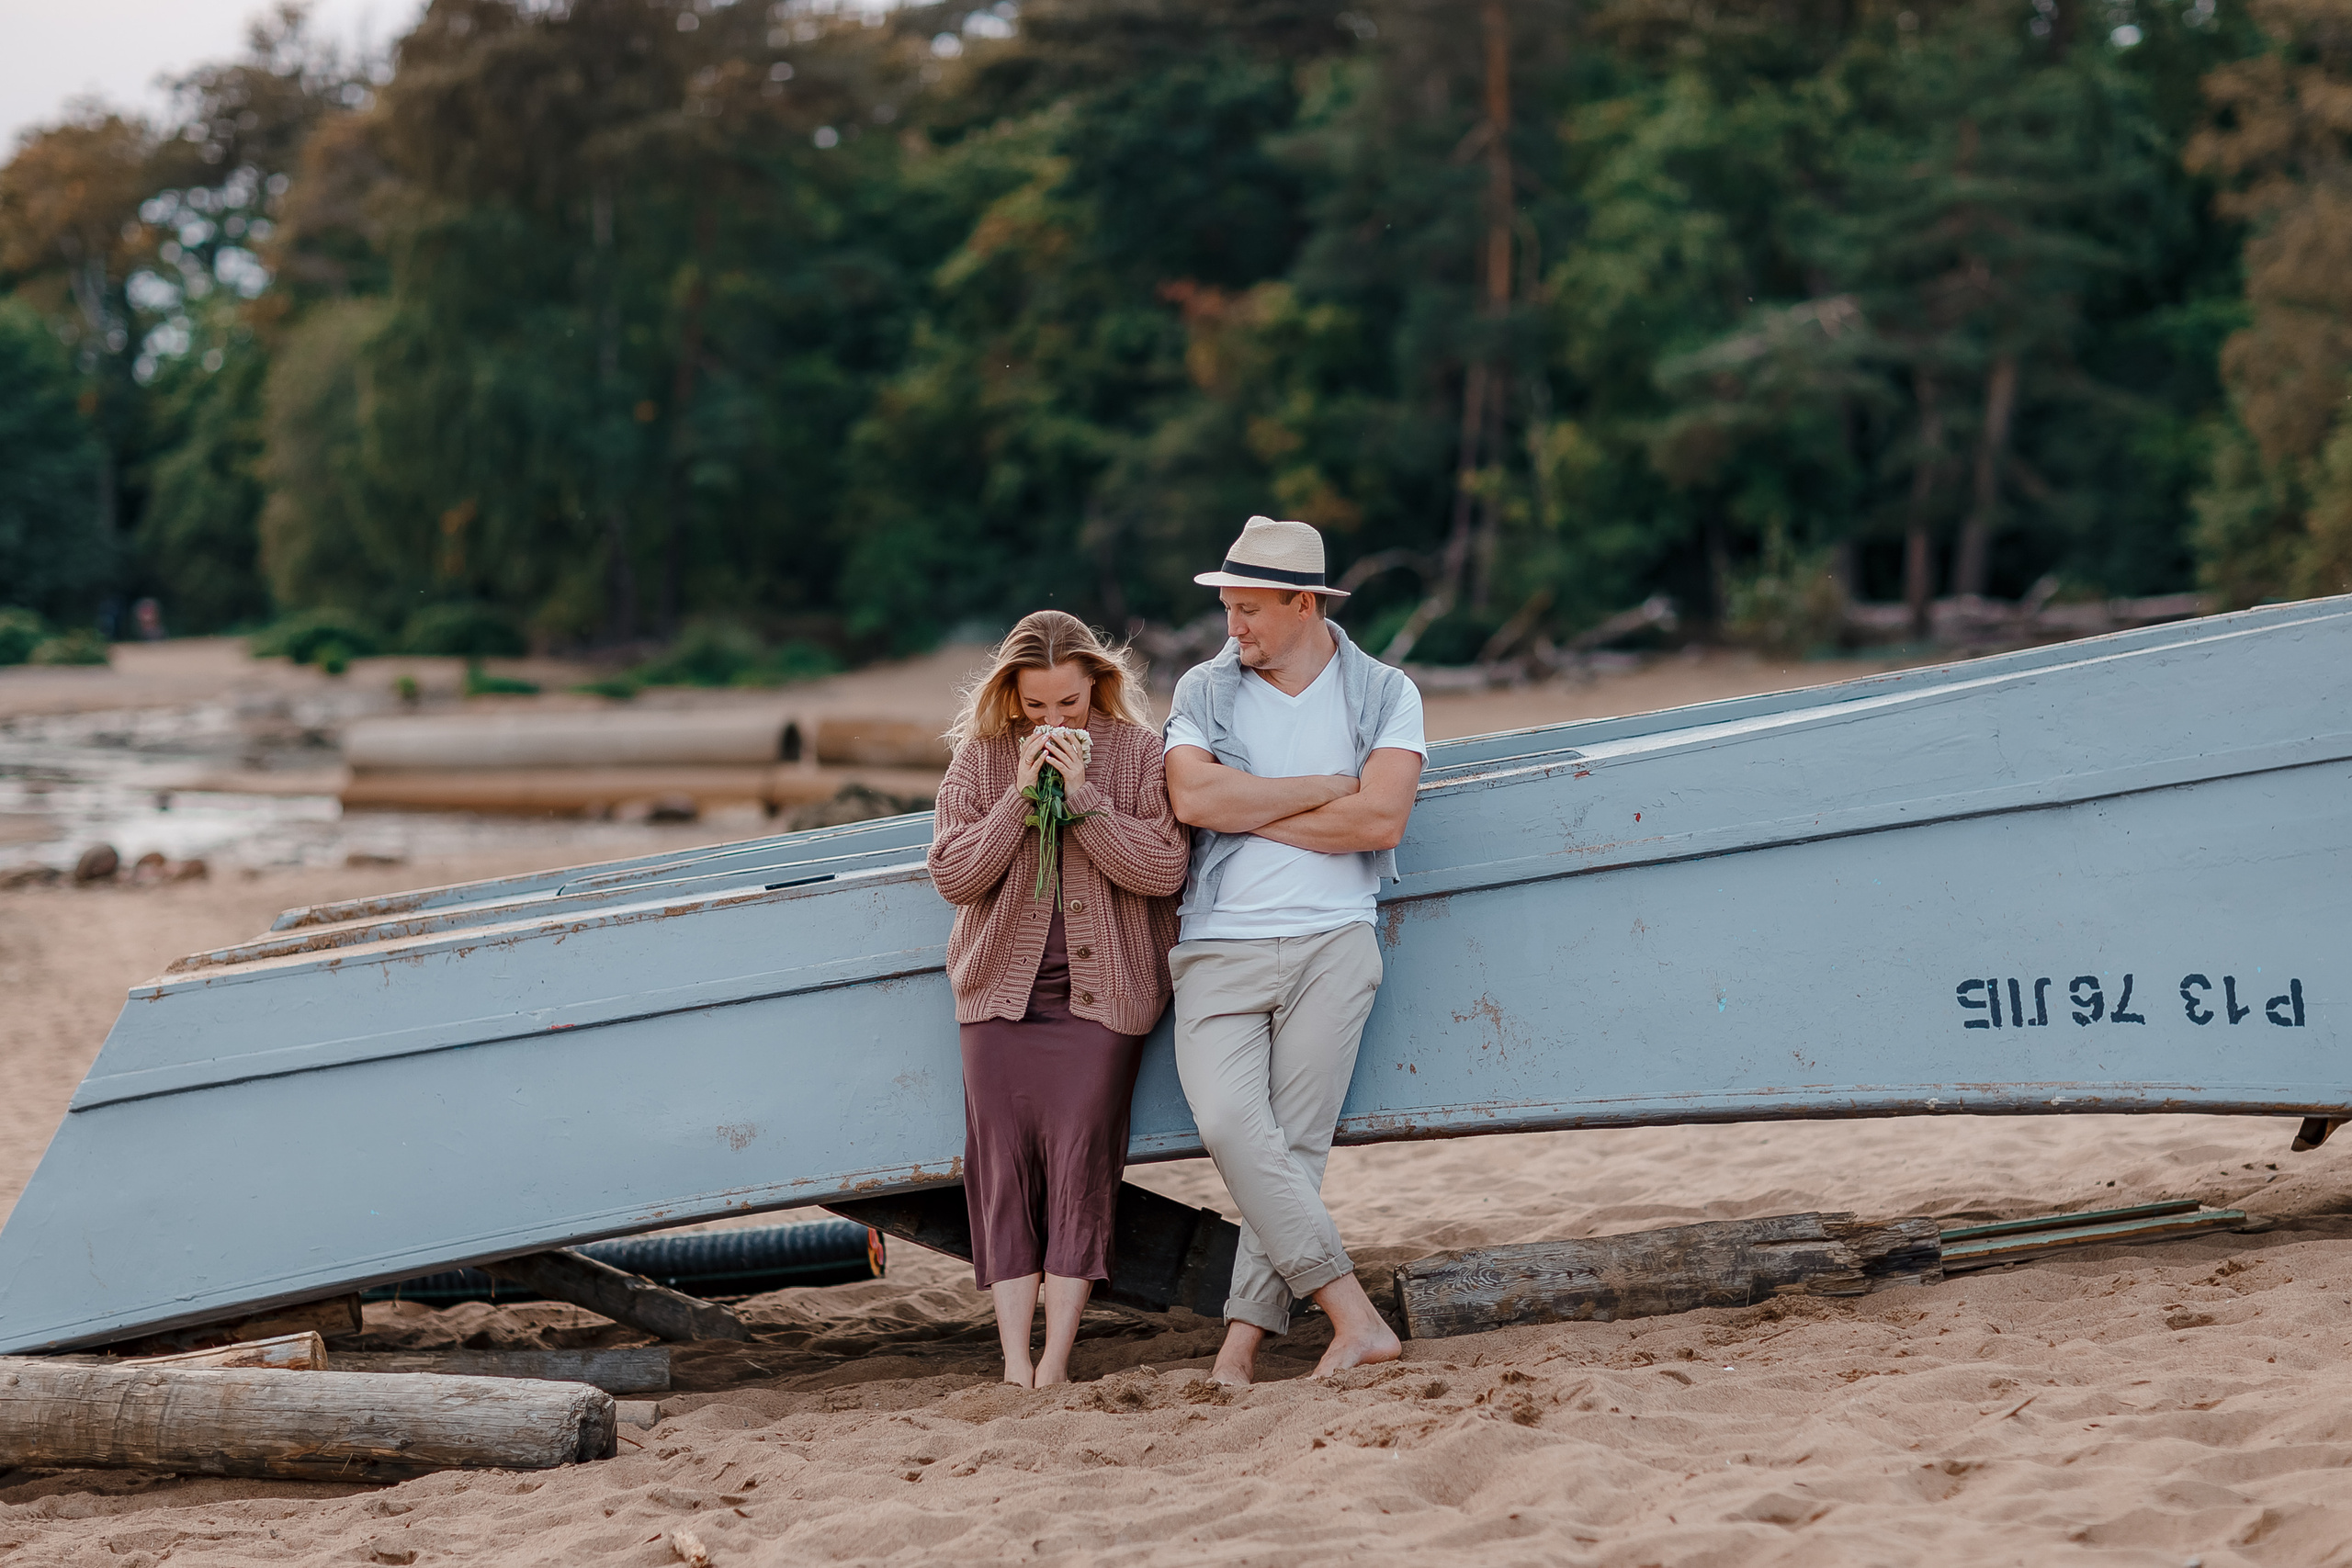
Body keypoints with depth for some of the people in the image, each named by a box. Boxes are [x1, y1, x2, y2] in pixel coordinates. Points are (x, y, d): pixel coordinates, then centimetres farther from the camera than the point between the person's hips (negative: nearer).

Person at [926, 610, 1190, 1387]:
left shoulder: (1138, 751, 0)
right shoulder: (980, 757, 4)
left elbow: (1164, 870, -10)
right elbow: (953, 875, -4)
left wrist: (1083, 796, -17)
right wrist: (1021, 795, -13)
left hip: (1101, 990, -2)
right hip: (1003, 985, 2)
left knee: (1080, 1156, -8)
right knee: (1003, 1159, -3)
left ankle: (1057, 1361, -4)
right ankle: (1015, 1363, -1)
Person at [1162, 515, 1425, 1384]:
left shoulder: (1385, 694, 6)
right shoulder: (1203, 690, 10)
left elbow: (1380, 820, -8)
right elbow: (1194, 799, -7)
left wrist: (1248, 812, -4)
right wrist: (1321, 788, -4)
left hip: (1330, 945, -1)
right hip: (1220, 950, 1)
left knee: (1296, 1144, -7)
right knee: (1230, 1125, -18)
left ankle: (1245, 1333, -2)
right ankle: (1355, 1318, -18)